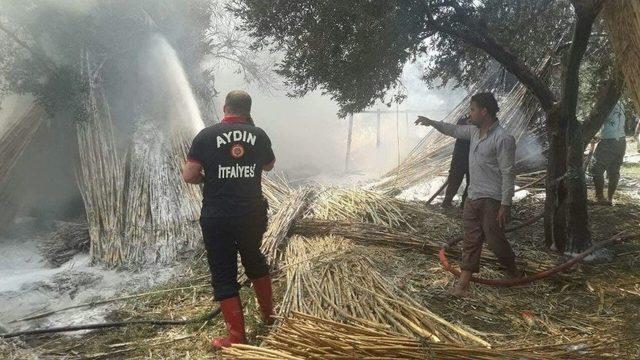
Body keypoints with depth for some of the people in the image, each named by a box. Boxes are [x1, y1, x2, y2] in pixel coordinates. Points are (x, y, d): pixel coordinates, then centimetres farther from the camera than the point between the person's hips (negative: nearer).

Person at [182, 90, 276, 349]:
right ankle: (268, 313, 40)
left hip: (217, 218, -3)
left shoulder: (206, 135, -7)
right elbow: (269, 165, 19)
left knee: (223, 275, 7)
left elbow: (188, 176, -10)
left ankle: (237, 338, 10)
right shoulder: (259, 135, 1)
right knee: (254, 260, 26)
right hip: (252, 214, 3)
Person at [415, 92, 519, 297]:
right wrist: (432, 123, 22)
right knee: (471, 241, 7)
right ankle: (463, 284, 10)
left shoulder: (503, 139, -17)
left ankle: (514, 273, 28)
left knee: (495, 241, 2)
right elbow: (454, 130, 28)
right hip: (473, 198, 8)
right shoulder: (474, 131, 7)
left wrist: (505, 205, -19)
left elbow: (507, 174, -18)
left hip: (492, 200, -8)